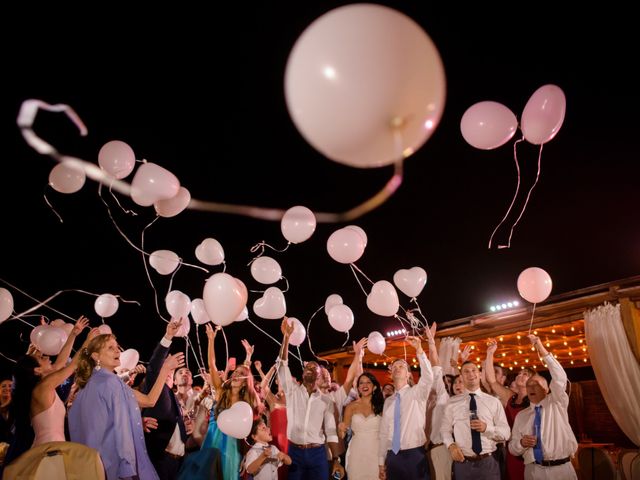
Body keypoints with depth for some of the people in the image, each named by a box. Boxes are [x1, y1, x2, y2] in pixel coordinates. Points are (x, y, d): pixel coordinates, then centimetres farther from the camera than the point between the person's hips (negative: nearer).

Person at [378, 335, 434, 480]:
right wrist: (381, 461, 11)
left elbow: (428, 378, -23)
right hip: (392, 456, 4)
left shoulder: (417, 393, -1)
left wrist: (419, 350, -32)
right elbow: (384, 433, 14)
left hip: (415, 455, -4)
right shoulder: (388, 401, 12)